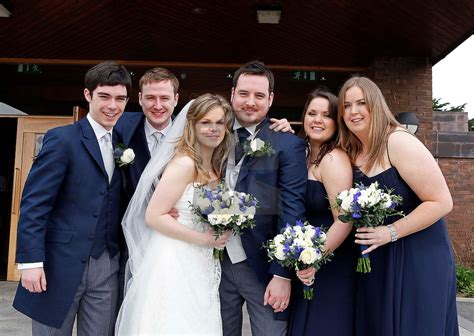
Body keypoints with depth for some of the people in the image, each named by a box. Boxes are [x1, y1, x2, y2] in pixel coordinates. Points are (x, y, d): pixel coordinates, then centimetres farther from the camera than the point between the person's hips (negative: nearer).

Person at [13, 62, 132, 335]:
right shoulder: (62, 139, -7)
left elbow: (117, 205, 11)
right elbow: (34, 204, -11)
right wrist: (31, 261, -16)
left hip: (107, 266, 5)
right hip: (62, 263, -5)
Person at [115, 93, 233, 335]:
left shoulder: (216, 166, 10)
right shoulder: (184, 163, -14)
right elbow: (153, 216, -18)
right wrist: (203, 239, -18)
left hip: (202, 267, 8)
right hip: (176, 265, -8)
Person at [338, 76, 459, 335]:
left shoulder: (398, 142, -16)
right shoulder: (351, 152, 4)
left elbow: (441, 202, -18)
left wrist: (390, 232, -21)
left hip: (418, 261, -6)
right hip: (375, 264, 6)